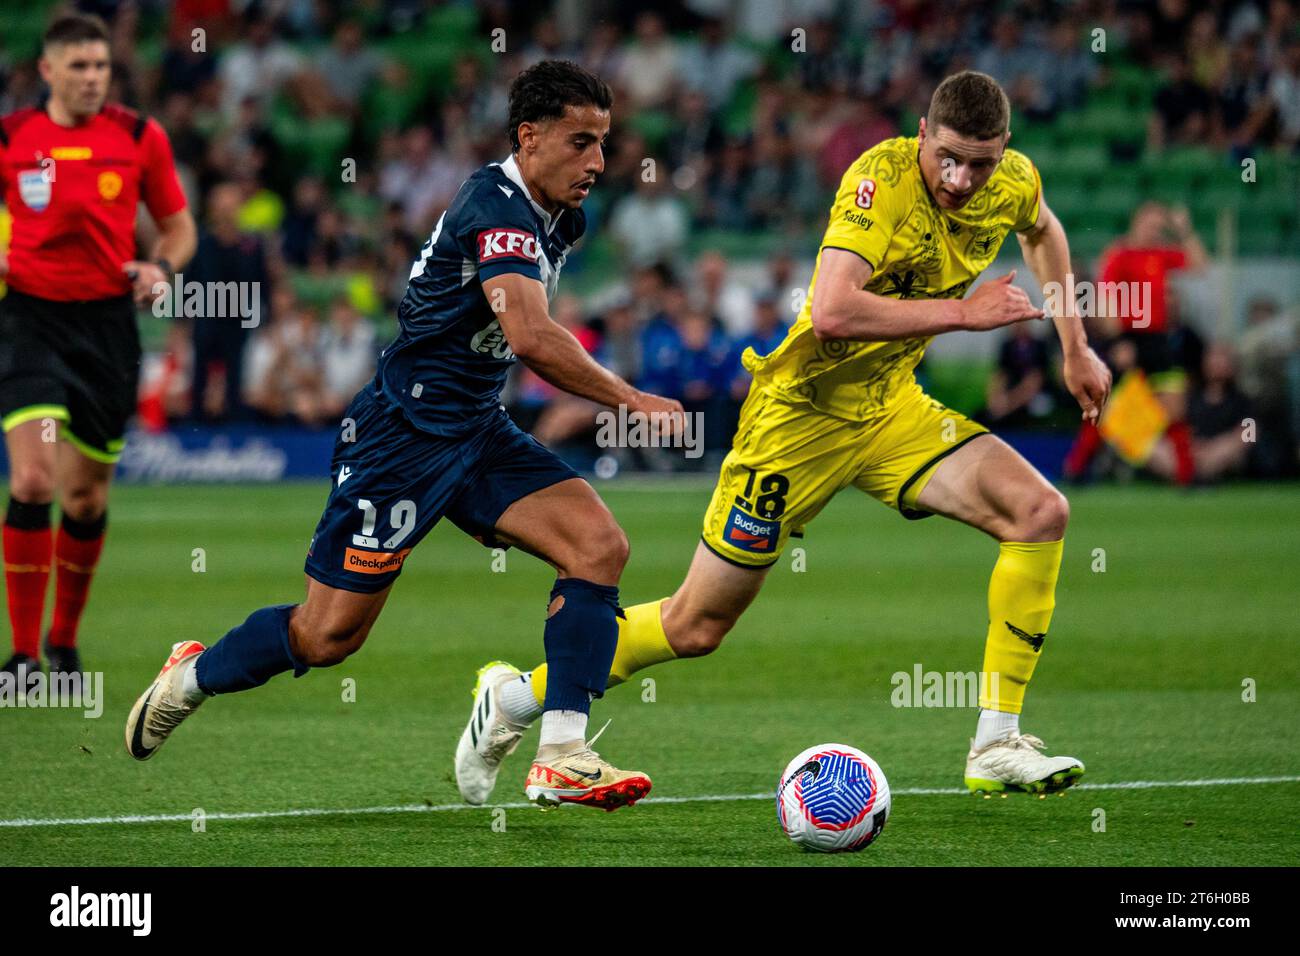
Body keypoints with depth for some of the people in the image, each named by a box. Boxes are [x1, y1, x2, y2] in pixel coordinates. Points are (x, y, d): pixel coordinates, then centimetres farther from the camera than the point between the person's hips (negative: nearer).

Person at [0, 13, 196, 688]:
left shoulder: (140, 138, 3)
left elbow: (178, 226, 13)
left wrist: (161, 268, -8)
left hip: (108, 322, 2)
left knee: (87, 494, 7)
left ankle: (64, 641, 27)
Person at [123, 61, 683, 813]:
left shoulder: (560, 218, 9)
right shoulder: (497, 206, -20)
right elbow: (530, 335, -34)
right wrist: (631, 401, -27)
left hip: (477, 432, 9)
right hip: (403, 432, -9)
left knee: (601, 545, -12)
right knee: (330, 634, -3)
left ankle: (562, 757, -16)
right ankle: (193, 676, 26)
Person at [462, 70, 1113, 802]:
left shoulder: (1014, 184, -5)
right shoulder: (883, 178, -27)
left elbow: (1044, 229, 23)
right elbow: (830, 312, -41)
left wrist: (1075, 347, 20)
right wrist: (962, 311, -35)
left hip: (891, 410, 6)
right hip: (804, 410, -6)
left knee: (1041, 512, -15)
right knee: (699, 624, 1)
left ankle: (997, 749, -11)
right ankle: (517, 698, 23)